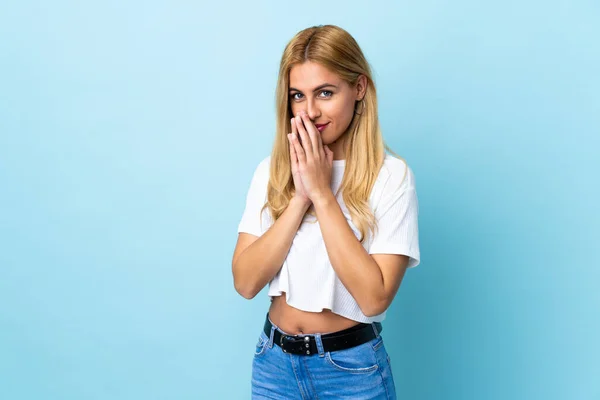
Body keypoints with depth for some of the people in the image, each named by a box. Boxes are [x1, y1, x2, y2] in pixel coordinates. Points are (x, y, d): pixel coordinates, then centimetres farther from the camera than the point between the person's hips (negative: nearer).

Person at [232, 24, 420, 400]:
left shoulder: (391, 175, -13)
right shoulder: (271, 171, -1)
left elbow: (374, 296, -21)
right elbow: (246, 282, -9)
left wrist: (322, 193, -21)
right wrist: (299, 197, -18)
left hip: (352, 368, -3)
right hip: (274, 360, 4)